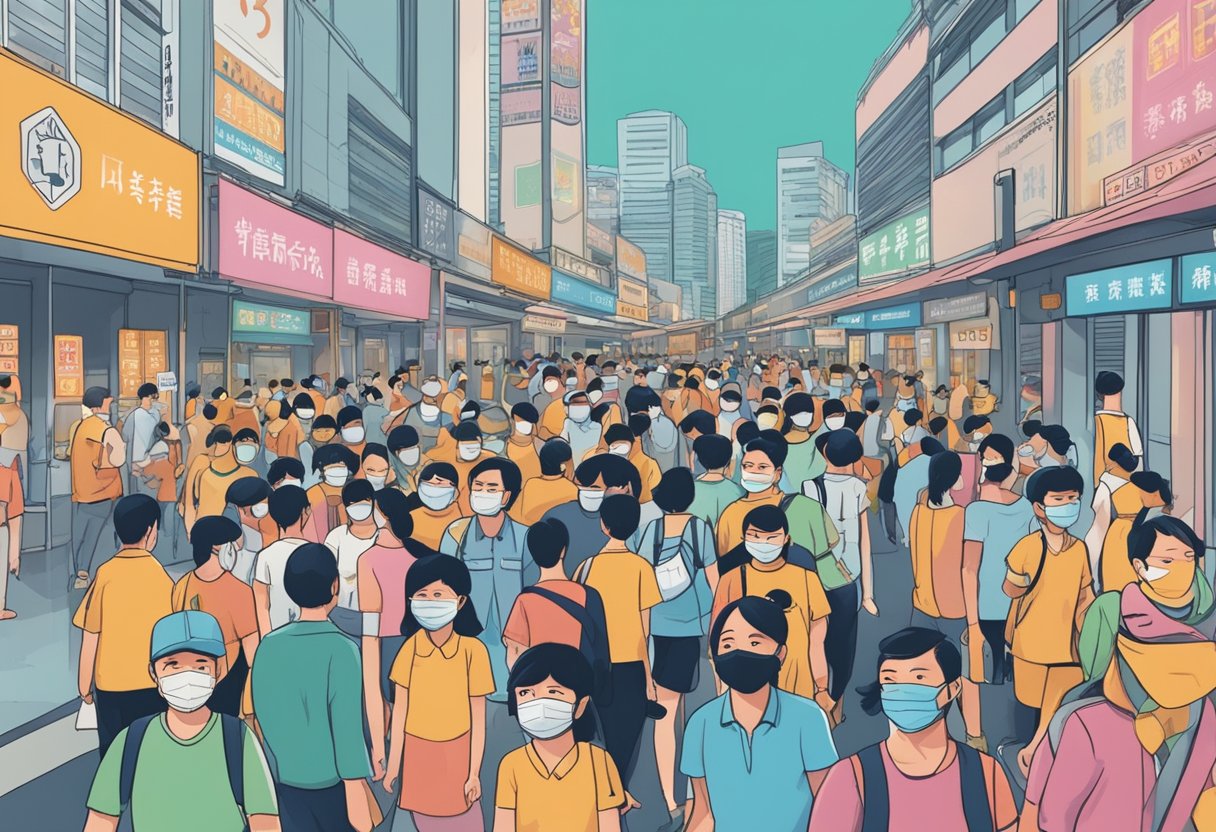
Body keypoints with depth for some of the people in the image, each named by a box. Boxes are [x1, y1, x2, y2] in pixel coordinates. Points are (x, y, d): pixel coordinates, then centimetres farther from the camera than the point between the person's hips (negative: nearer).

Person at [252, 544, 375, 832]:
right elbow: (347, 728, -19)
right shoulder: (340, 649, -18)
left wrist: (278, 765, 17)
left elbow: (263, 713, 4)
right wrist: (356, 793, -13)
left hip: (284, 779, 4)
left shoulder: (268, 645, -4)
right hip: (331, 781, -4)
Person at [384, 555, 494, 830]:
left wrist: (474, 773, -4)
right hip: (418, 754, 2)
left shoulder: (472, 650, -16)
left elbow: (478, 718, -8)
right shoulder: (410, 648, -8)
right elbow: (400, 710, 0)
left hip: (456, 753, -2)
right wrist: (393, 764, 5)